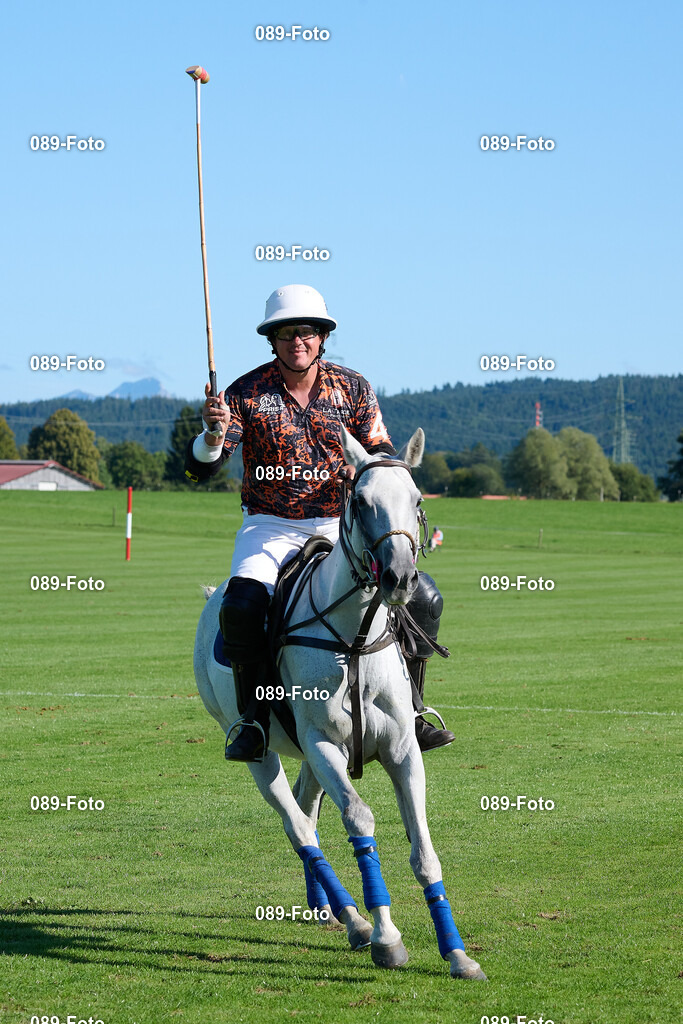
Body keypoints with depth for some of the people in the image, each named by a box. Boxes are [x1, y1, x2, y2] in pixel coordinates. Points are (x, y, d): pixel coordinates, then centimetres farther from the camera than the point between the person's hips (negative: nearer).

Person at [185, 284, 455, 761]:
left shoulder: (352, 388, 1)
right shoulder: (247, 393, -5)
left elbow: (383, 454, 6)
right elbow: (200, 468, -9)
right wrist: (215, 434, -31)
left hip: (339, 523, 2)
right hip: (269, 527, -2)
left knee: (422, 596, -13)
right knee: (242, 606, -31)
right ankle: (254, 721, -14)